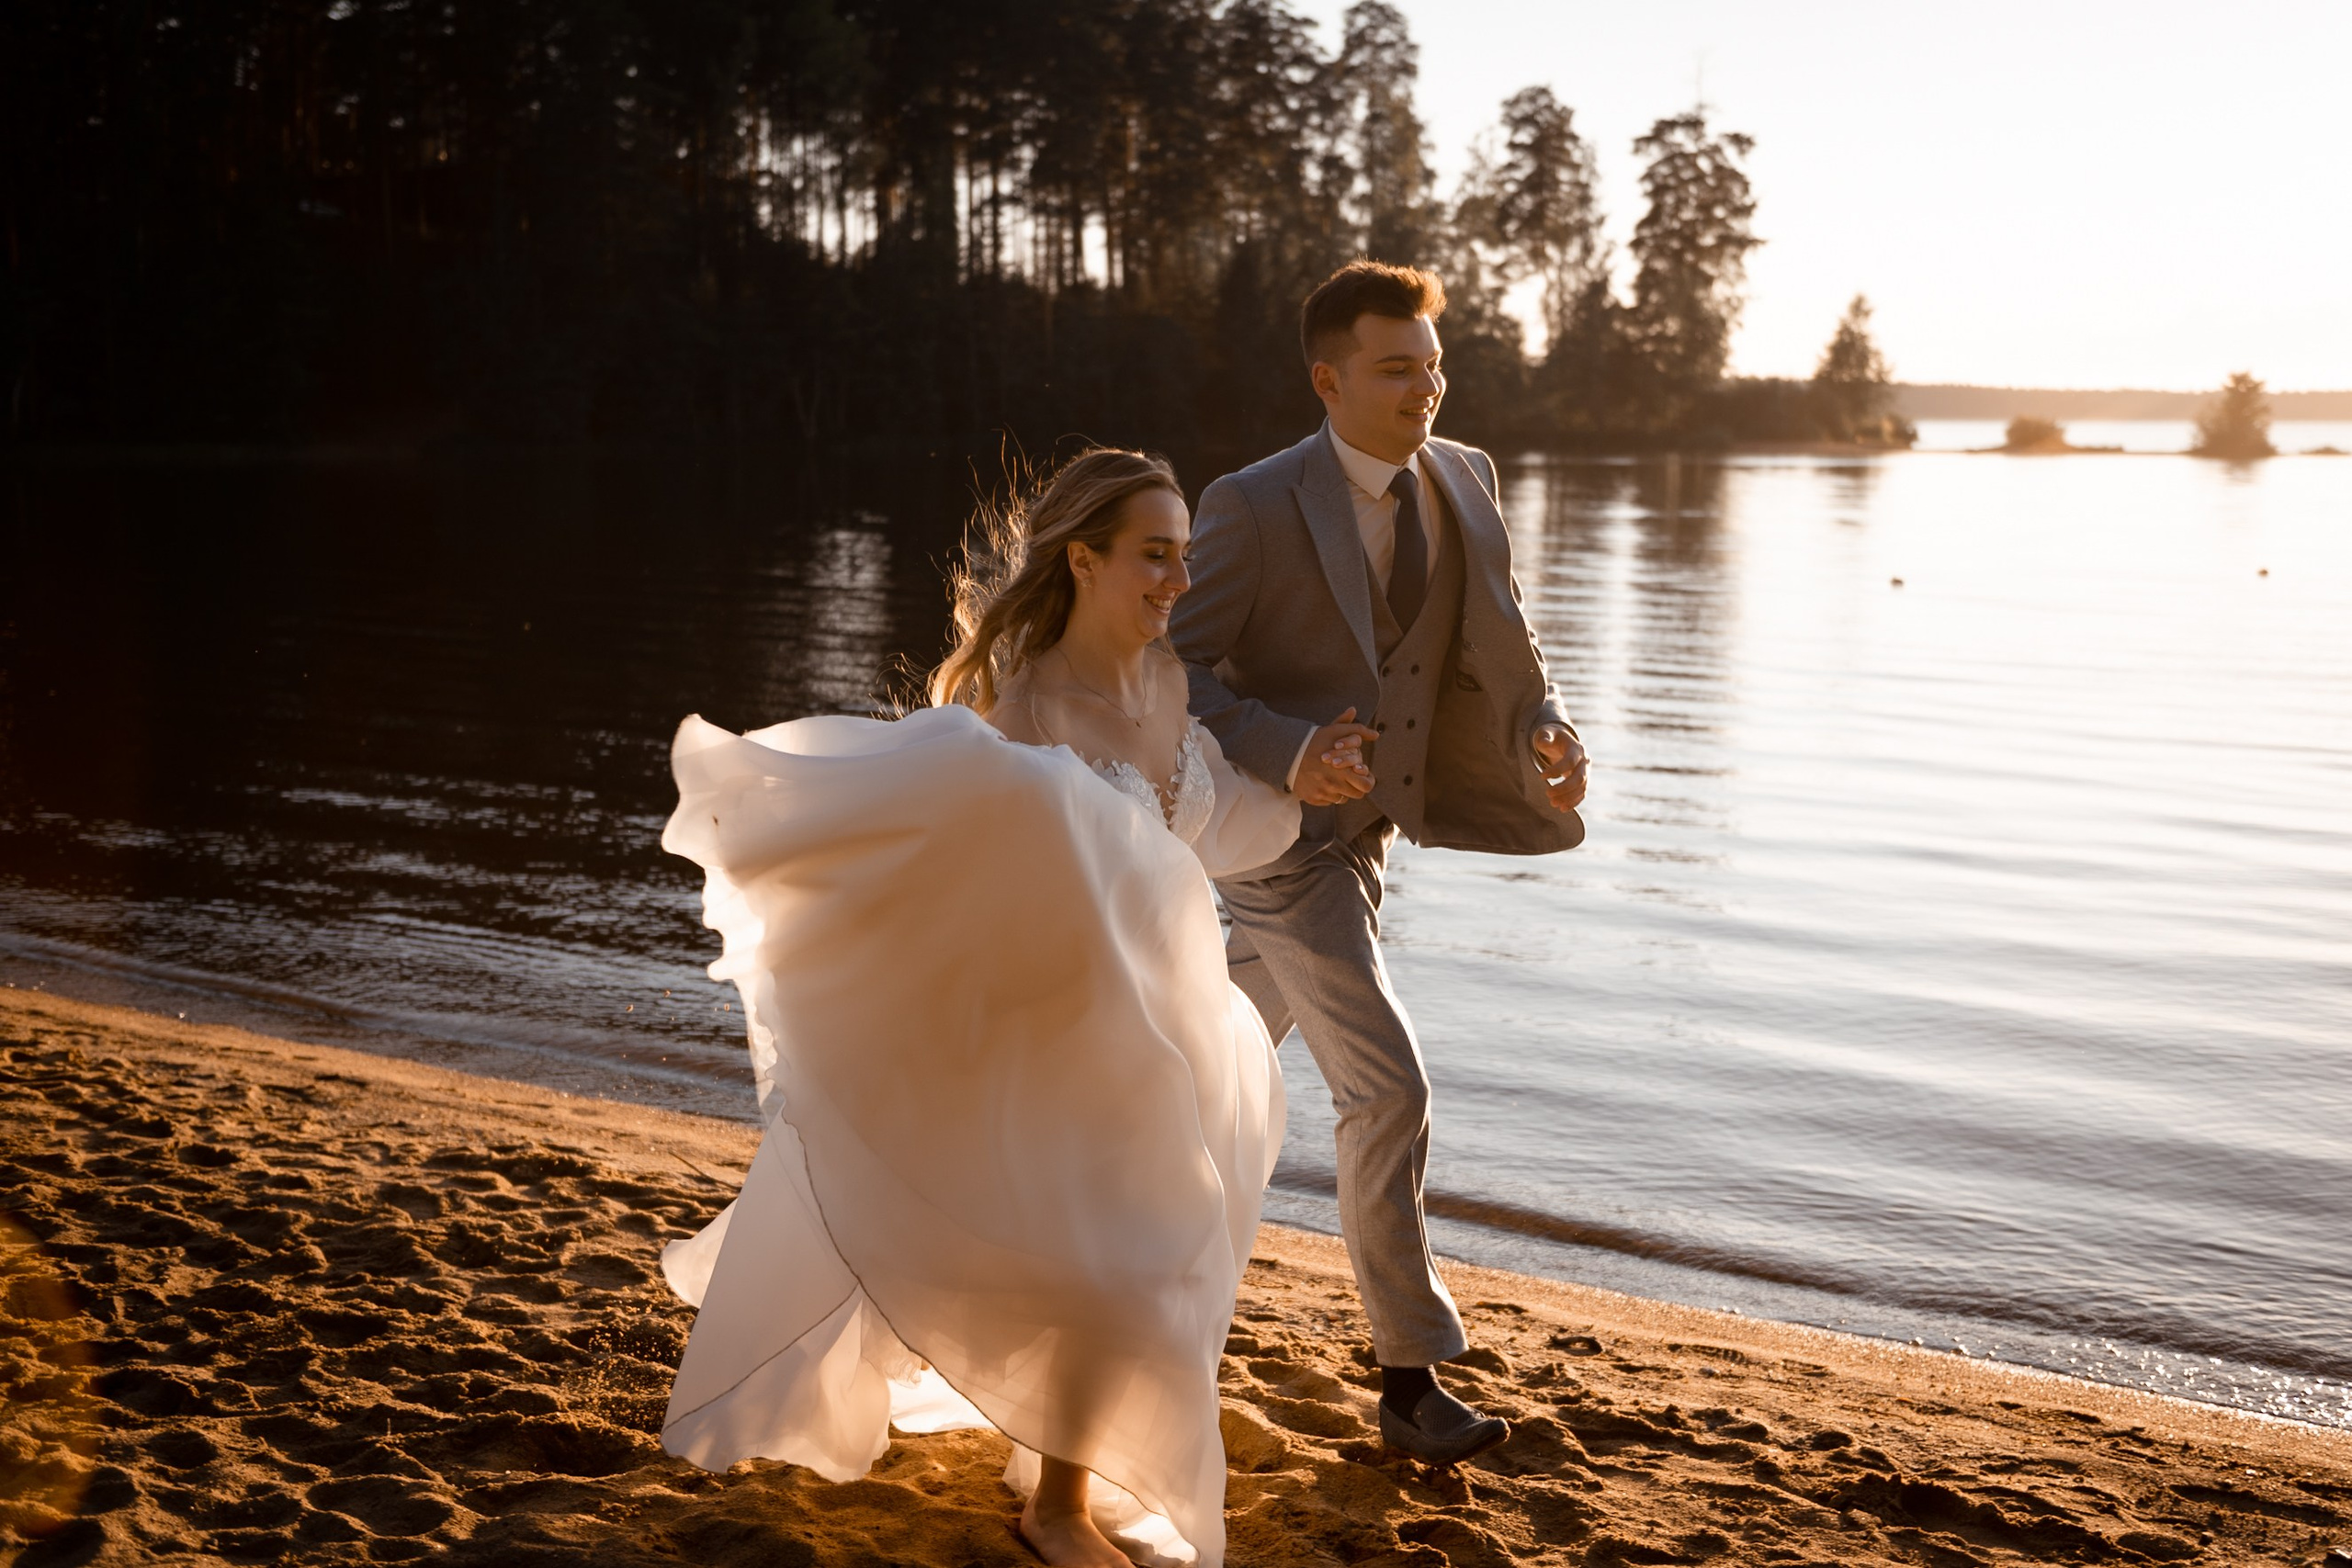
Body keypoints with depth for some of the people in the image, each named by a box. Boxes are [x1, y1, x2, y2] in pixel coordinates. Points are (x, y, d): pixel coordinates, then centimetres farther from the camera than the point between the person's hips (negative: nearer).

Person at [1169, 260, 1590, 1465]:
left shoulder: (1460, 483, -1)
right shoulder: (1253, 508, -20)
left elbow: (1495, 647, 6)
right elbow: (1169, 669, -19)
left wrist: (1545, 731, -14)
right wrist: (1289, 752, -34)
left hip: (1363, 827, 8)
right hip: (1281, 834, -8)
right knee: (1387, 1089, -12)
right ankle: (1410, 1377, -2)